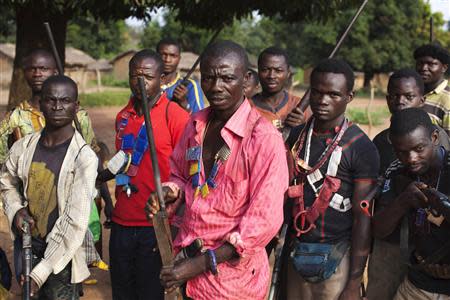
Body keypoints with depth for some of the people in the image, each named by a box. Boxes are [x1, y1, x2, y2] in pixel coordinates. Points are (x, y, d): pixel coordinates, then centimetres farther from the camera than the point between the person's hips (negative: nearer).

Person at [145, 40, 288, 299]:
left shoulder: (264, 137, -18)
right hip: (186, 261, 6)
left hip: (231, 274, -6)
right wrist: (171, 193, -6)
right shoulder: (197, 124, 2)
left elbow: (264, 220, -19)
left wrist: (202, 264, -18)